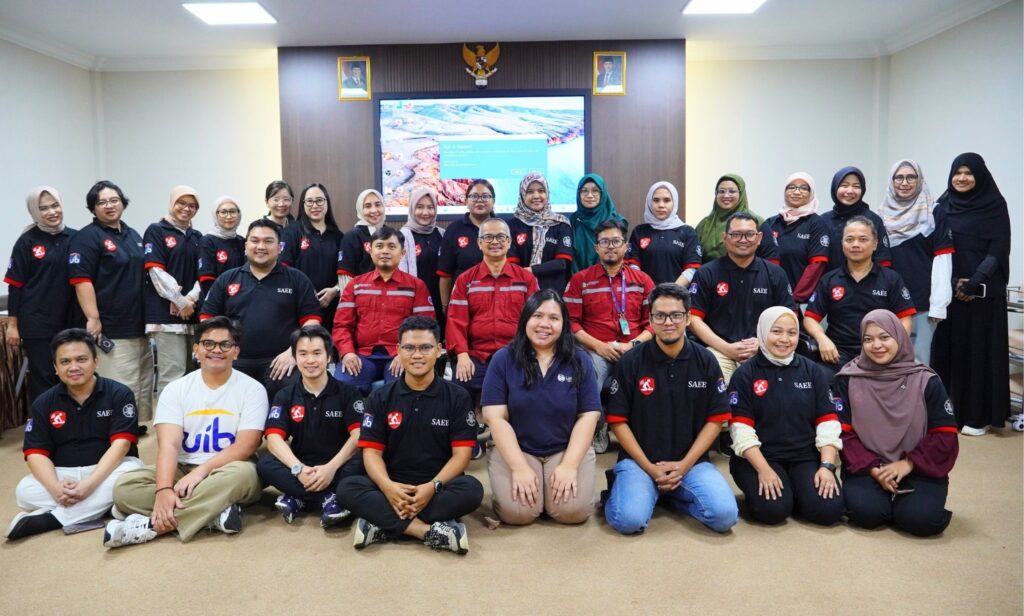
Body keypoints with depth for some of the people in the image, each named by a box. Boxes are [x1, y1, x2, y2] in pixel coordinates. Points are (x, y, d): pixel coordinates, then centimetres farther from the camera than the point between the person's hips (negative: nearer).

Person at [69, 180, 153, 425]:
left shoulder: (133, 235, 17)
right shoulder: (87, 237, -6)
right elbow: (81, 280, -15)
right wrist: (93, 318, -22)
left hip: (141, 326, 8)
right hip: (111, 331, -8)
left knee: (144, 386, 14)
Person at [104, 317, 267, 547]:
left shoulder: (252, 389, -3)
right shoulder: (176, 389, 3)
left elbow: (246, 445, -12)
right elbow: (168, 445, -11)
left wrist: (201, 471, -26)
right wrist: (164, 489, -28)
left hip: (226, 471, -2)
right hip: (182, 470, 3)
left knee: (242, 473, -38)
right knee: (124, 487, -23)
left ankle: (152, 525, -31)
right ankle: (215, 513, -28)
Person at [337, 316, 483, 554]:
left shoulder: (458, 397, 2)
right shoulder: (380, 398, 5)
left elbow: (461, 454, -4)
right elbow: (371, 452, -1)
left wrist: (433, 486, -22)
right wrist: (387, 486, -23)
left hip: (439, 487, -1)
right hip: (393, 488, 1)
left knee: (472, 489, -32)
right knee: (347, 488, -26)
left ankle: (385, 526, -29)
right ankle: (430, 531, -33)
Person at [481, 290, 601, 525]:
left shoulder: (579, 360, -1)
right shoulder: (503, 359, -4)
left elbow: (588, 416, -3)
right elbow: (496, 417, -8)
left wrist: (569, 465, -14)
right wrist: (519, 468, -16)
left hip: (567, 449, 1)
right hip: (514, 449, -1)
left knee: (573, 511, -21)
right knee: (517, 512, -22)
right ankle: (525, 483, 11)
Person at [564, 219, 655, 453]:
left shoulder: (643, 280, 15)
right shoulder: (580, 280, 11)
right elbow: (571, 321, 2)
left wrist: (634, 344, -10)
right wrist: (598, 345, -11)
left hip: (633, 351, 1)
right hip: (594, 350, -1)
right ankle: (597, 427, -6)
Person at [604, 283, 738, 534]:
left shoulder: (706, 361, 1)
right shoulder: (631, 362, -4)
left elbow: (716, 419, 2)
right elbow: (618, 420, -2)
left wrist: (684, 465, -8)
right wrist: (649, 468, -10)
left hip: (691, 461, 2)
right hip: (639, 459, -2)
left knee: (725, 515, -19)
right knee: (629, 520, -25)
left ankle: (675, 493, 9)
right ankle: (627, 488, 9)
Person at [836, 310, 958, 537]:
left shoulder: (926, 381, 0)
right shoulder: (848, 379, -1)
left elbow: (945, 435, 0)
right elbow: (843, 433, -2)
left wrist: (908, 464, -11)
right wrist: (872, 468, -13)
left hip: (918, 469, 0)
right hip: (866, 468, 0)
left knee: (919, 519, -26)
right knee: (866, 512, -27)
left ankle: (905, 503, 9)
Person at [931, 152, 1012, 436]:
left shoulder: (995, 206, -1)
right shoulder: (943, 207, 9)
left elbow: (998, 250, -7)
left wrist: (974, 284, -16)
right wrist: (951, 282, -7)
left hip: (982, 291, -3)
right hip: (947, 289, 4)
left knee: (979, 348, -1)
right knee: (947, 346, 5)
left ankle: (978, 415, 7)